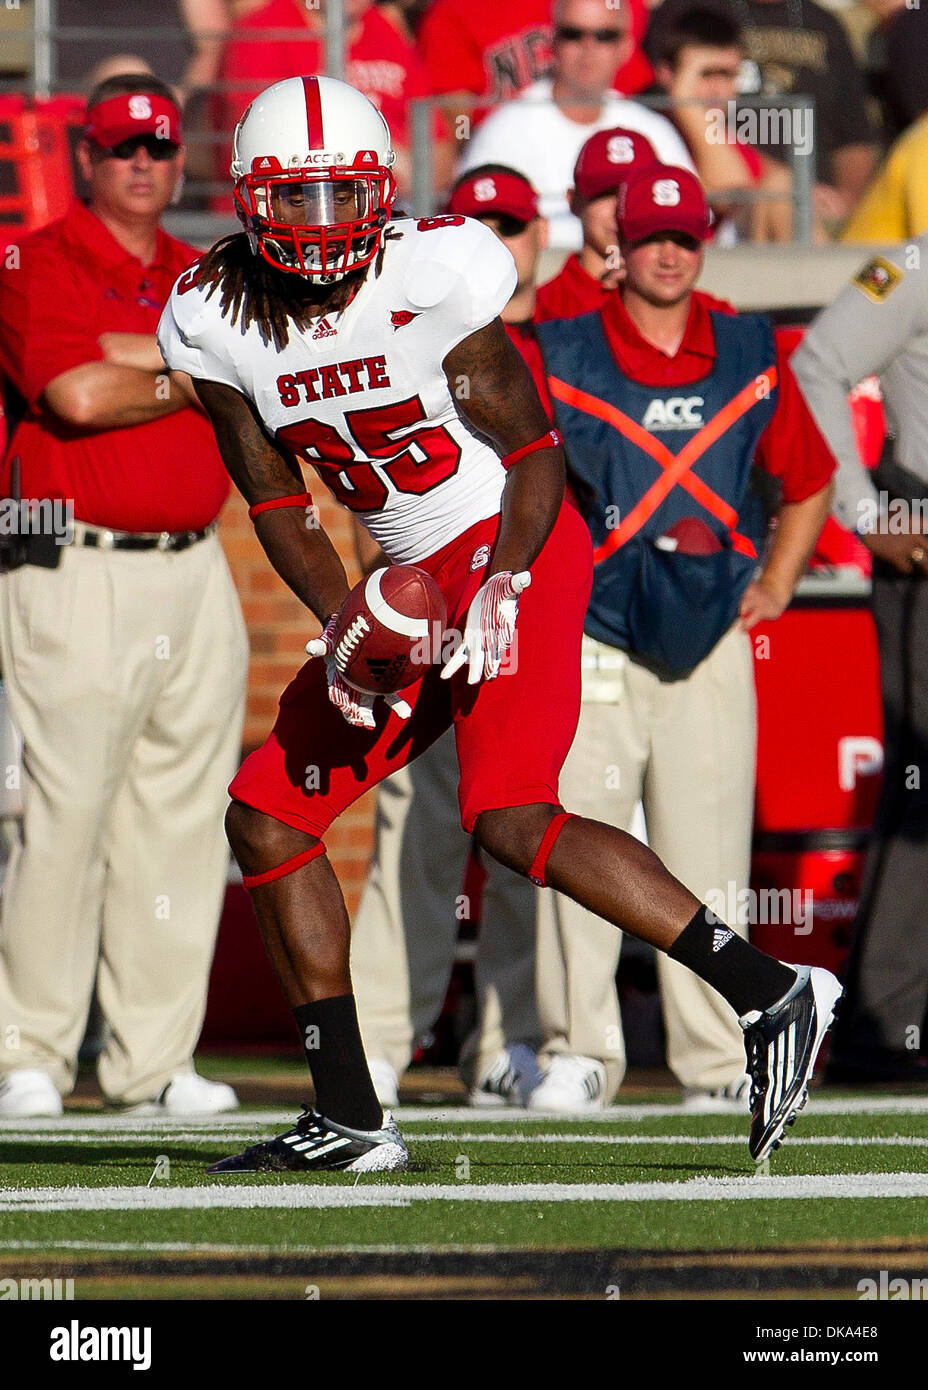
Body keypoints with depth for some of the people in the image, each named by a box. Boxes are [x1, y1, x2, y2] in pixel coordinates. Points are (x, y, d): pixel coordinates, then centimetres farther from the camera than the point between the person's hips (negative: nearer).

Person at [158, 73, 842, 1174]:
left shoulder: (433, 279, -17)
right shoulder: (216, 320, -2)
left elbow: (532, 452, -10)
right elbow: (275, 500, 5)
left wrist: (502, 590, -23)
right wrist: (338, 625, -10)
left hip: (514, 548, -7)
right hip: (413, 577, 7)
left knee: (512, 822, -24)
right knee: (267, 817, 4)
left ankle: (769, 996, -21)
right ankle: (349, 1118, 10)